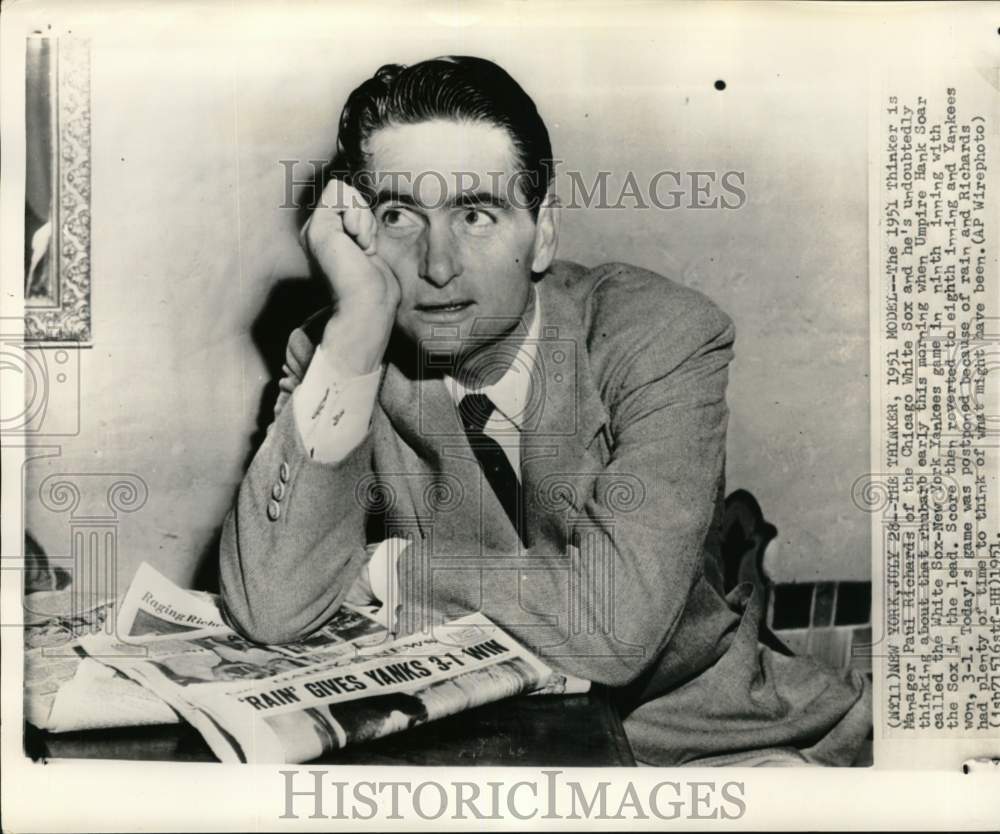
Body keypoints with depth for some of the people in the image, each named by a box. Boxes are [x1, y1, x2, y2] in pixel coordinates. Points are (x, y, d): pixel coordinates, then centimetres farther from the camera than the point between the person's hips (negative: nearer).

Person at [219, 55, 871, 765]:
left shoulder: (666, 338, -17)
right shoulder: (336, 357, -8)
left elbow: (614, 631, -27)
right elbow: (270, 611, -23)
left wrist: (393, 567, -15)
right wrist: (359, 326, -28)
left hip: (695, 733, 1)